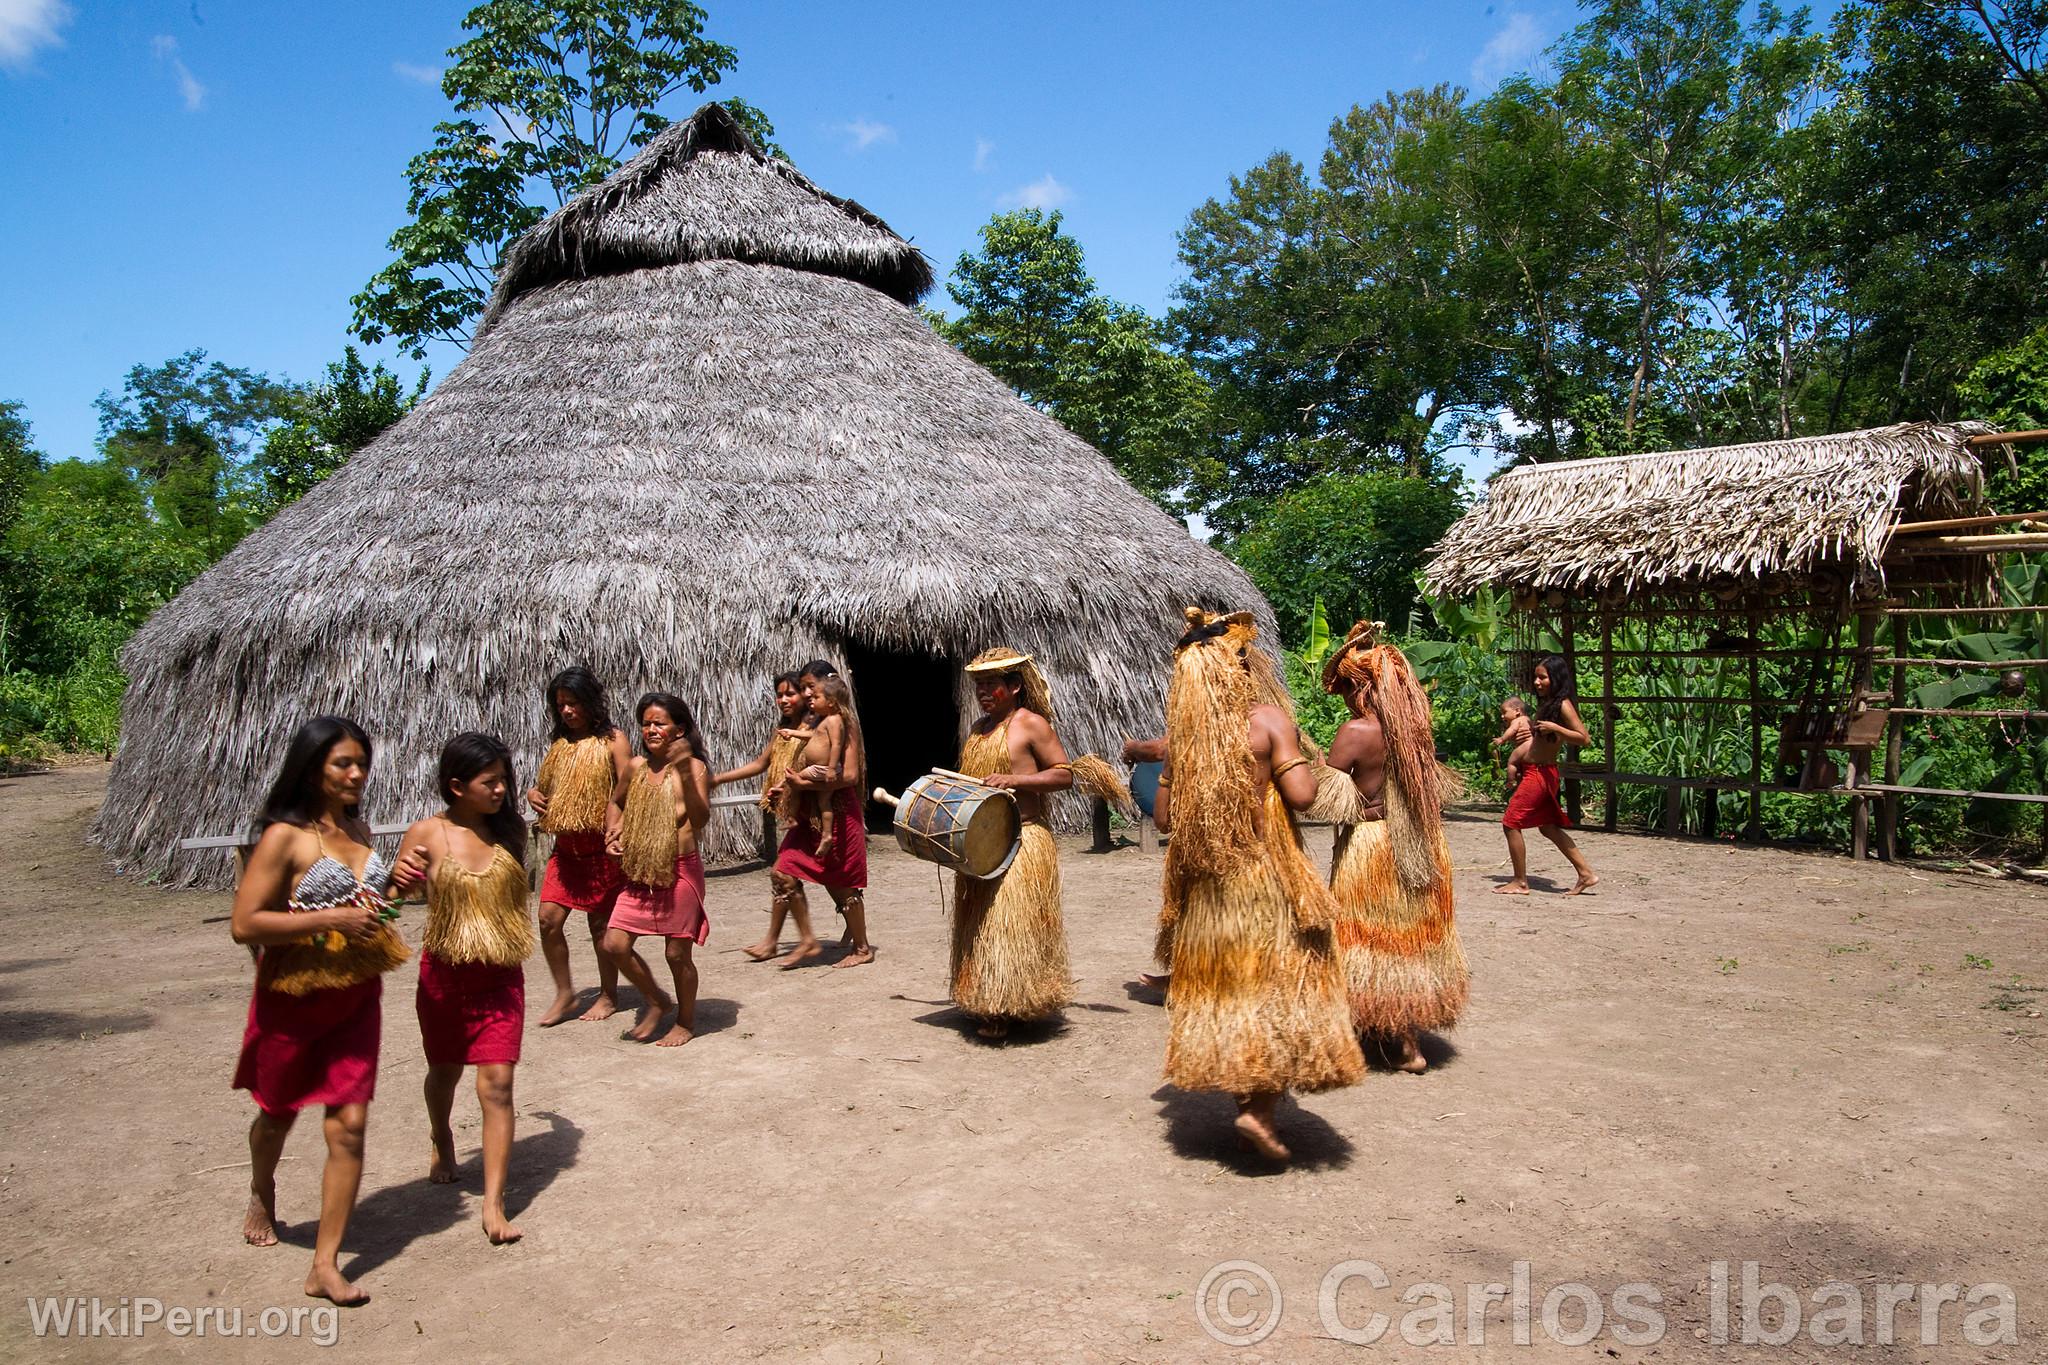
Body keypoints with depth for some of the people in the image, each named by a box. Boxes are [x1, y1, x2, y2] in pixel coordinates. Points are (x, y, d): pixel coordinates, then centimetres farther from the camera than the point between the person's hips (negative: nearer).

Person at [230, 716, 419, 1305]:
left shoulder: (359, 829, 6)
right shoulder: (284, 836, -15)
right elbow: (243, 924, -20)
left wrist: (385, 898, 2)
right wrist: (333, 918, -25)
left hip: (356, 998, 4)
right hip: (293, 998, -4)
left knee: (349, 1126, -1)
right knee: (279, 1112, 19)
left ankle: (325, 1265, 6)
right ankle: (262, 1195, 51)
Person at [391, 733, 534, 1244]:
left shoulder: (510, 828, -2)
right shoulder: (427, 834, -10)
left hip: (501, 976, 1)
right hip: (445, 972, 0)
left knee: (497, 1085, -6)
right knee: (445, 1069, 21)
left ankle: (494, 1205, -2)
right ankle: (441, 1139, 53)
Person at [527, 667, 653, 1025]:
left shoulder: (612, 740, -6)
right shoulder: (560, 744, 11)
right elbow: (545, 785, 23)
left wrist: (616, 832, -26)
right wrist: (533, 794, -1)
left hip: (601, 846, -5)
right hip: (566, 847, 5)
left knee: (601, 923, 5)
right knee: (549, 918, -3)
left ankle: (608, 995, 22)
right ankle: (564, 992, 14)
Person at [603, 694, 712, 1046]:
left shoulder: (693, 767, -9)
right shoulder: (637, 767, 7)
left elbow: (701, 819, -22)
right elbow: (620, 803, 25)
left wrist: (685, 772, -32)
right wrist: (615, 832, 6)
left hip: (680, 872, -5)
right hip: (639, 874, 6)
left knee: (677, 953, 4)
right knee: (615, 944, -1)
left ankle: (686, 1022, 27)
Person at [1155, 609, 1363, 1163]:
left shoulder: (1181, 733, 4)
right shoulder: (1268, 719, -10)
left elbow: (1163, 816, 6)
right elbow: (1301, 795, -18)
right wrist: (1299, 759, 2)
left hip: (1204, 888, 5)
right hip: (1268, 878, -5)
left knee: (1222, 985, 14)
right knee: (1282, 986, 4)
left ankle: (1246, 1095, 23)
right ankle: (1259, 1108, -4)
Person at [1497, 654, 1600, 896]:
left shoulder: (1563, 705, -14)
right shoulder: (1546, 703, 13)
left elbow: (1584, 738, -21)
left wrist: (1554, 727, -27)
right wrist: (1532, 736, 10)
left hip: (1541, 773, -10)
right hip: (1536, 771, 10)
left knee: (1511, 823, -4)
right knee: (1548, 827, 18)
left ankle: (1520, 882, 5)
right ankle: (1586, 873, 22)